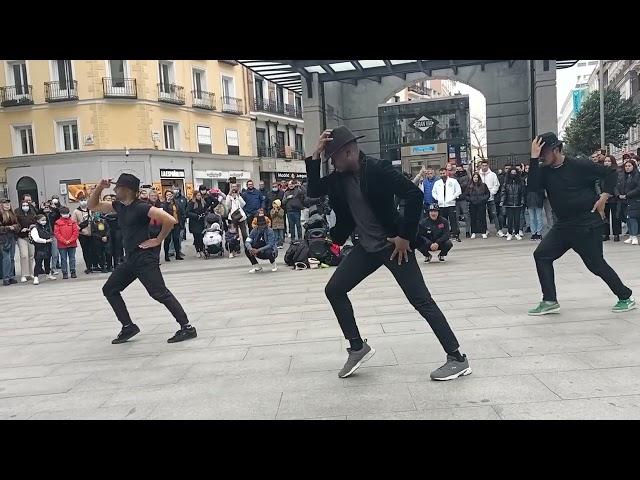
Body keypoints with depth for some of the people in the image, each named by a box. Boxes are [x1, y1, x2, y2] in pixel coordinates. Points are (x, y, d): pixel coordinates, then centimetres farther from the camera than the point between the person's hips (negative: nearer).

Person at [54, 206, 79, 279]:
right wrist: (64, 241, -11)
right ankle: (65, 273, 9)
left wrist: (70, 240, -9)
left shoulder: (72, 222, 5)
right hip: (62, 245, -1)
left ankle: (73, 272, 14)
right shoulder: (58, 223, 0)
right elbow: (56, 233, -5)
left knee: (72, 258, 7)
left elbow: (76, 232, 0)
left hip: (72, 244, 1)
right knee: (63, 259, 3)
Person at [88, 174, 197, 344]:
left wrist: (158, 240, -16)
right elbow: (93, 206, 21)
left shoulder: (141, 207, -16)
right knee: (109, 290, 12)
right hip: (130, 259, 9)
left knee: (160, 293, -13)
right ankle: (128, 327, 17)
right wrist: (99, 187, 5)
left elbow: (170, 220, -26)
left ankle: (187, 328, -9)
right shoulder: (118, 206, 10)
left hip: (146, 258, -9)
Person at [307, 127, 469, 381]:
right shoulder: (340, 176, 3)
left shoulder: (378, 169, -20)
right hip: (366, 247, 8)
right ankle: (358, 347, 16)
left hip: (394, 244, -8)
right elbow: (314, 192, 4)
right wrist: (315, 155, -6)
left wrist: (405, 236, -21)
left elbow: (415, 194, -25)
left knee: (421, 300, -7)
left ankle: (457, 358, 3)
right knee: (334, 290, 4)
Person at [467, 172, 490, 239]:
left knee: (482, 218, -2)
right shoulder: (469, 187, 8)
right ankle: (473, 233, 10)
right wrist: (470, 200, -4)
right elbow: (466, 196, 12)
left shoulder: (483, 186, 5)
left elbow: (488, 194, 7)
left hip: (481, 205, -1)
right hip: (472, 205, 1)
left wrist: (483, 199, -6)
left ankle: (483, 232, 4)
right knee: (473, 219, 2)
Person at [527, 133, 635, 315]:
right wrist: (533, 158, -22)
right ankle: (550, 301, 0)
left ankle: (626, 297, 21)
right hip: (563, 225, 6)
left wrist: (603, 198, -11)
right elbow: (533, 185, -18)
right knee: (541, 254, -5)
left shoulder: (579, 166, -12)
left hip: (587, 225, -6)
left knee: (596, 264, 0)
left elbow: (610, 173, -4)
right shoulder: (544, 170, 2)